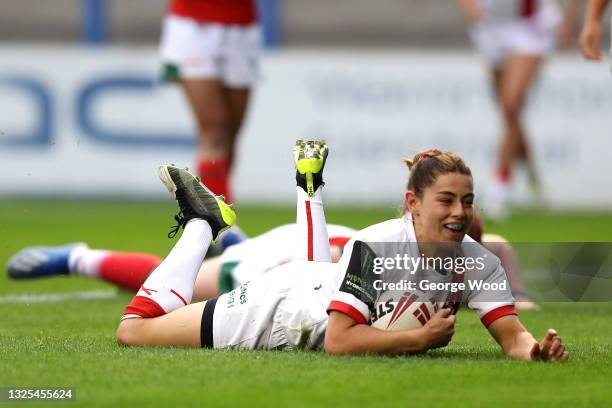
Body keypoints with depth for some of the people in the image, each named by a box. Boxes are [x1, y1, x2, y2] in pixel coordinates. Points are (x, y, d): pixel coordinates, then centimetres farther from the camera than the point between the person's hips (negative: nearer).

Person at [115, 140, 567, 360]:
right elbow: (339, 340, -46)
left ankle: (310, 187, 53)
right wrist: (423, 337, -48)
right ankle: (202, 221, 22)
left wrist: (536, 349, -50)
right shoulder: (377, 246, -42)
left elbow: (512, 337, -28)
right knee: (134, 329, 4)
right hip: (282, 304, -6)